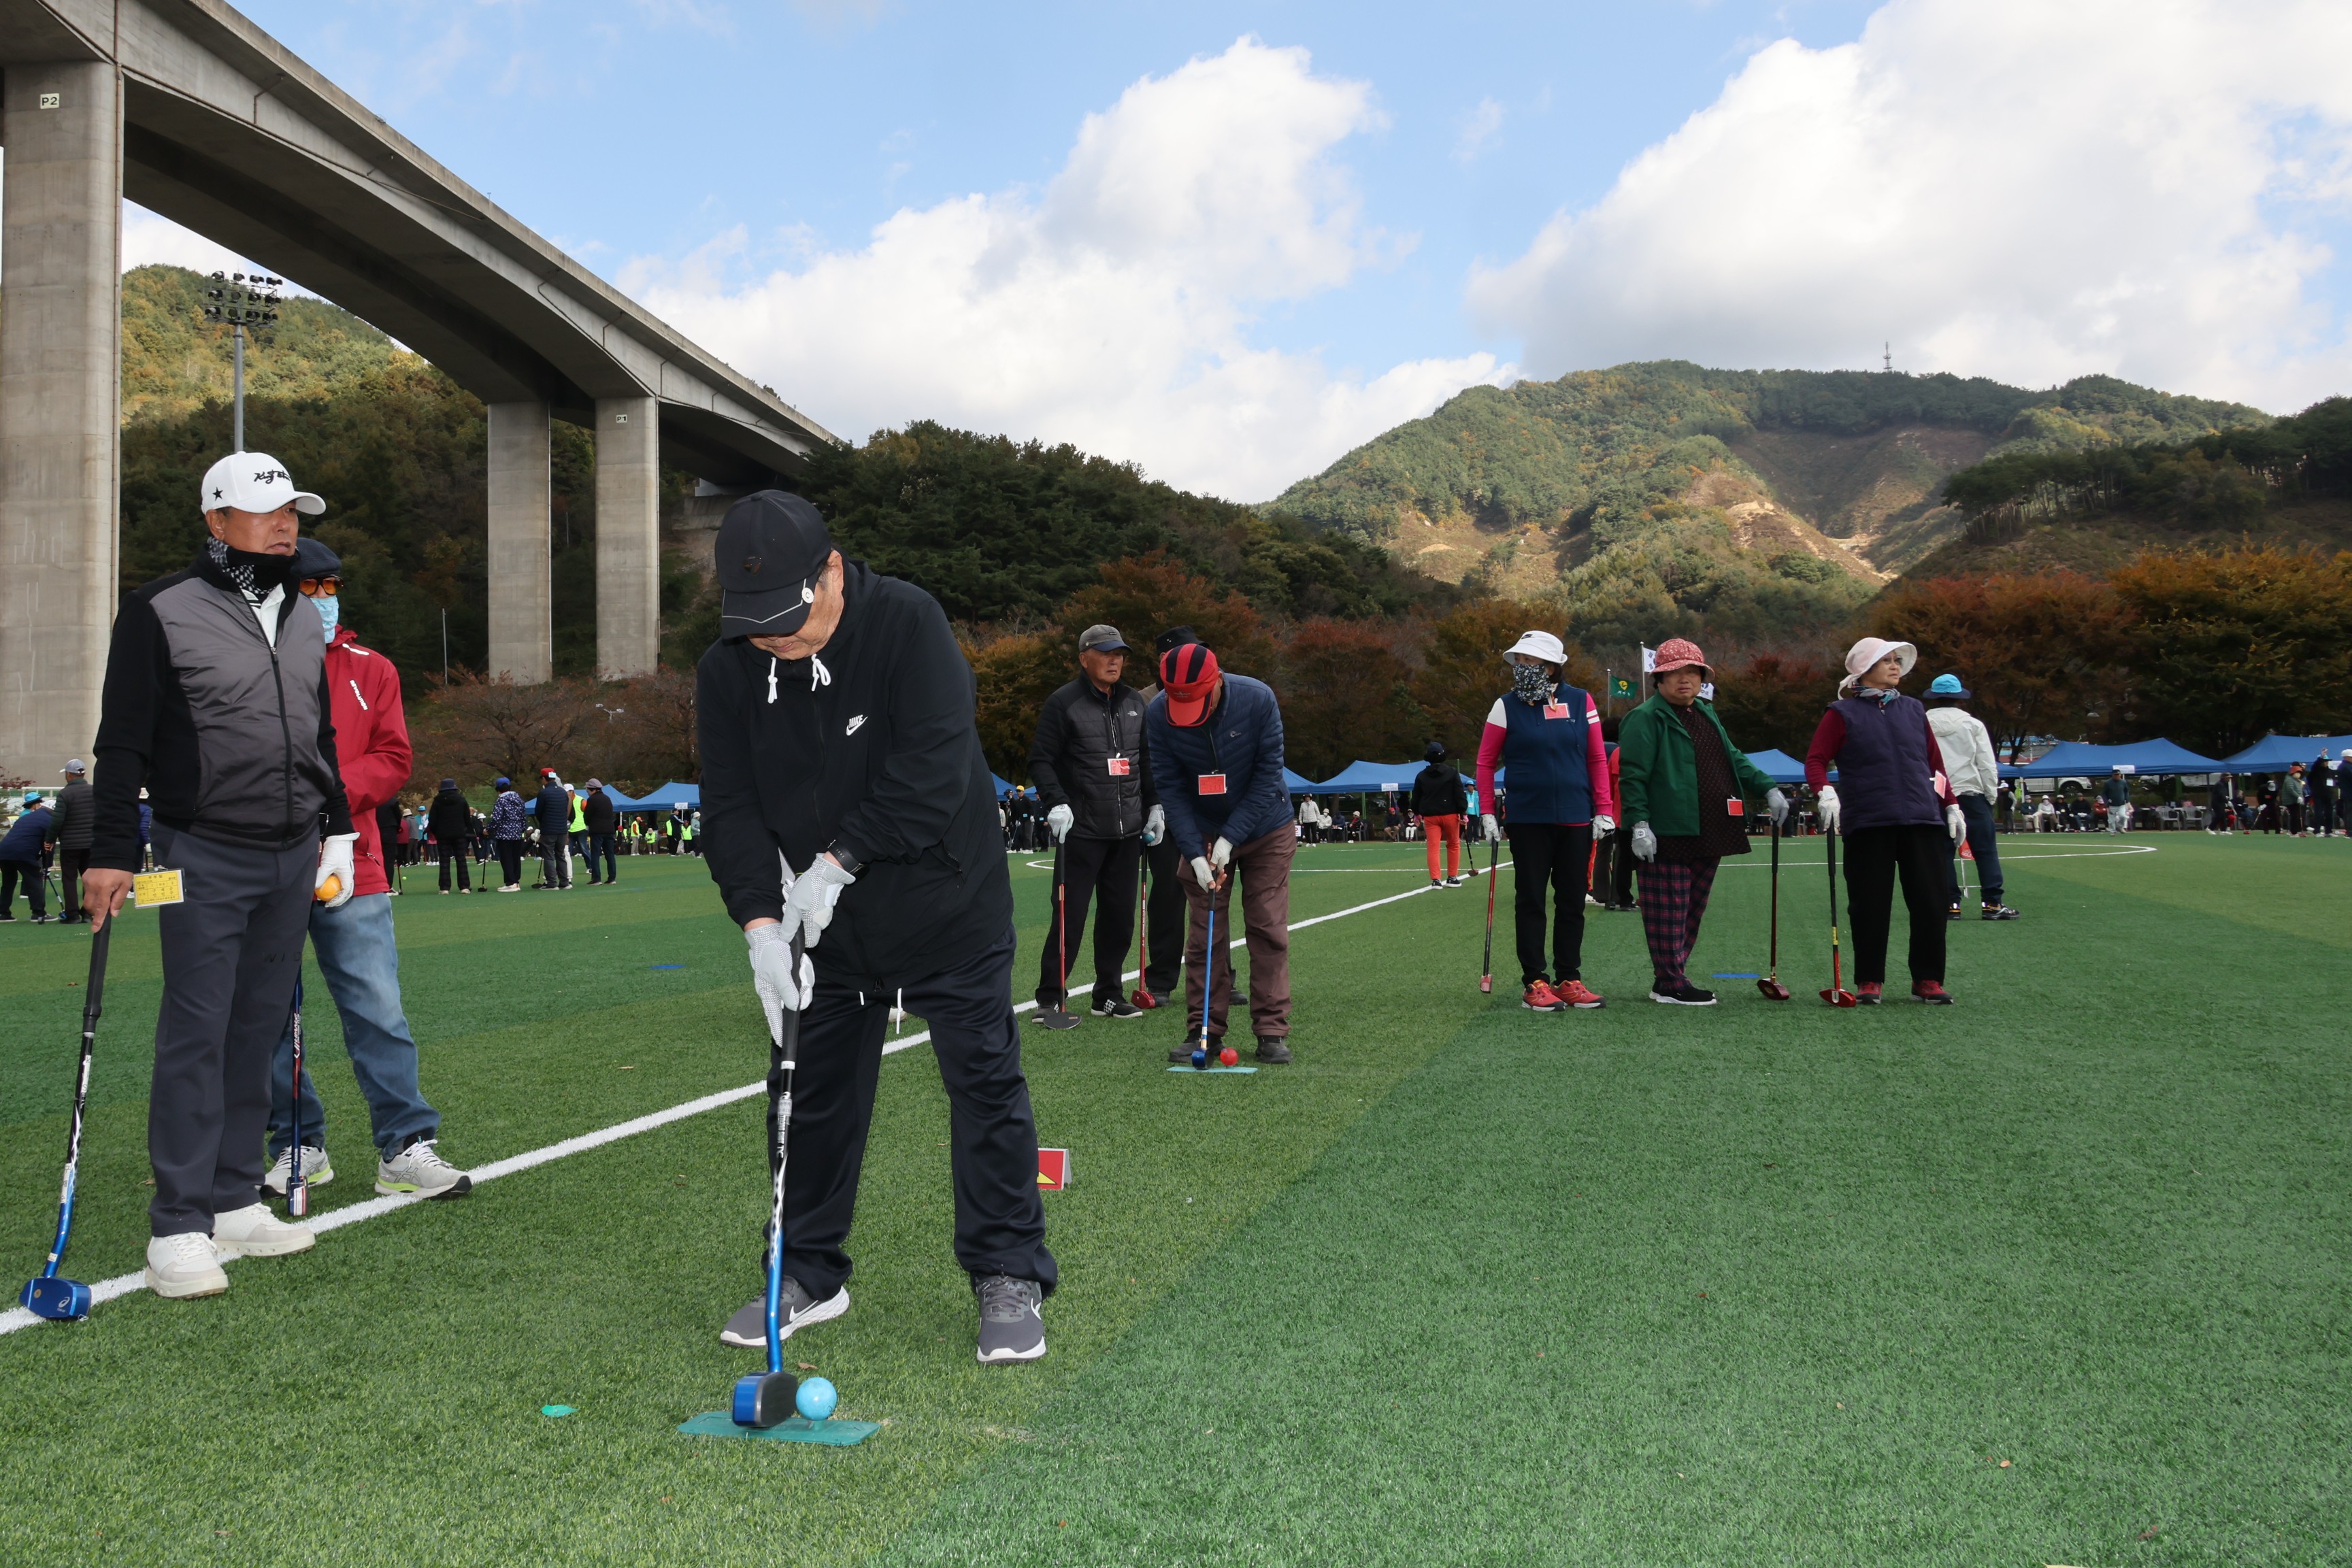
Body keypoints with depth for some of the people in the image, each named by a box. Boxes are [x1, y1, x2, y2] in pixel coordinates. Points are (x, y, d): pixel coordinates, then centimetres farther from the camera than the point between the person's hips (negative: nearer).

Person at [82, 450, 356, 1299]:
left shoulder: (305, 618, 14)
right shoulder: (161, 611, -5)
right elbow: (123, 742, -6)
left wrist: (339, 825, 19)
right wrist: (112, 853, -10)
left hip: (292, 860, 6)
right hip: (204, 857, -6)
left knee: (258, 1030, 9)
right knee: (196, 1033, -5)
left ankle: (234, 1201, 18)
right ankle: (178, 1227, 1)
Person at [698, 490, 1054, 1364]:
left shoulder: (907, 623, -21)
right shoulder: (728, 671, -7)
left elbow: (935, 768, -26)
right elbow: (731, 807, -8)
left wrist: (838, 862, -26)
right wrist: (760, 919, -22)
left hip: (949, 906, -4)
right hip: (828, 923, 4)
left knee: (985, 1080, -1)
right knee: (819, 1091, 11)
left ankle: (1010, 1277, 11)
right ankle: (810, 1275, 27)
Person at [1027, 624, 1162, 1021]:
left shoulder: (1135, 703, 14)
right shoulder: (1064, 703, -4)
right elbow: (1040, 760, -6)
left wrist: (1154, 805, 14)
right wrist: (1056, 802, -18)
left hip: (1128, 831, 6)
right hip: (1081, 831, -6)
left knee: (1120, 916, 8)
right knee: (1070, 916, -5)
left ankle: (1109, 995, 19)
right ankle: (1050, 998, 4)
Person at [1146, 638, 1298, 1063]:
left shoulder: (1259, 700, -23)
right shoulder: (1158, 714, -18)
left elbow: (1268, 775, -17)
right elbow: (1170, 788, -13)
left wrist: (1230, 838, -21)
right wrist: (1195, 854, -19)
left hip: (1265, 831, -1)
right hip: (1202, 836, 1)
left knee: (1269, 930, -2)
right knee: (1203, 934, 0)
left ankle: (1272, 1031, 4)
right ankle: (1204, 1031, 8)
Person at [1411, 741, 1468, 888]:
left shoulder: (1421, 776, 6)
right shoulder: (1452, 773, -2)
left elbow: (1416, 797, 12)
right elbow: (1460, 794, -7)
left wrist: (1418, 813, 25)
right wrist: (1463, 812, -7)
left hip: (1430, 816, 1)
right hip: (1450, 815, -1)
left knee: (1433, 847, -1)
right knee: (1454, 845, 13)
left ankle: (1435, 879, -8)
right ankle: (1452, 878, 15)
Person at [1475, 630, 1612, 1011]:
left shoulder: (1581, 702, 3)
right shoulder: (1506, 706, 0)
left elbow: (1597, 759, 6)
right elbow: (1486, 761, 4)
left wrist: (1604, 810, 0)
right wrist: (1487, 812, -3)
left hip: (1576, 819, 2)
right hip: (1527, 819, -1)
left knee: (1572, 902, 7)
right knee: (1530, 900, 2)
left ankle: (1569, 980, 17)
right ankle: (1535, 983, 8)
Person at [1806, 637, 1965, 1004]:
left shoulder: (1913, 710, 16)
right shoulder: (1843, 714, 4)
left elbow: (1935, 762, 19)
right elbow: (1815, 759, -2)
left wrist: (1951, 806, 15)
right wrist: (1826, 792, -19)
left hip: (1922, 821, 3)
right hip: (1867, 822, -3)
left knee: (1930, 902, 1)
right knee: (1869, 905, 1)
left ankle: (1928, 979, 12)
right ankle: (1869, 981, 11)